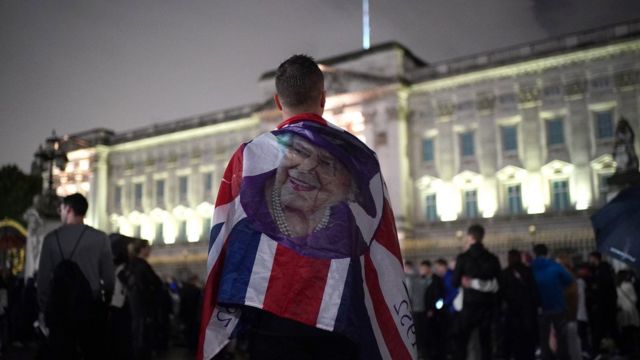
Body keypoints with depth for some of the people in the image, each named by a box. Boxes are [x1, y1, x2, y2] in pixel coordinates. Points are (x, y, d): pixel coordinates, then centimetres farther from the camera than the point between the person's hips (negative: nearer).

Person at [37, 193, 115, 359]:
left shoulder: (51, 238, -2)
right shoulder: (100, 238, -4)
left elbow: (43, 276, 0)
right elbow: (108, 276, -2)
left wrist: (44, 308, 11)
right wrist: (107, 301, 12)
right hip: (92, 306, 0)